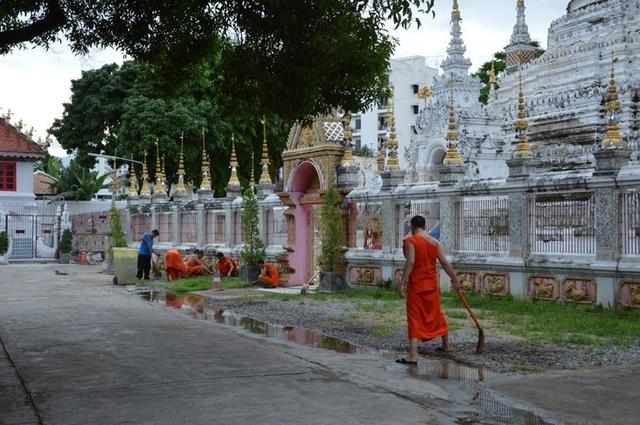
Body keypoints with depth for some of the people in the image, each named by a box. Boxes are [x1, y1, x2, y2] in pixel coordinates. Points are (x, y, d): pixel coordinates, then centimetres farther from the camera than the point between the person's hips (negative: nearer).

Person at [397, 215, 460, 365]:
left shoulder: (410, 240, -11)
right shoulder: (434, 242, 4)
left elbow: (410, 262, -21)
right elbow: (445, 263, 6)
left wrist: (403, 281, -18)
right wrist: (454, 279, 16)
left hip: (416, 284, -5)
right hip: (432, 283, 5)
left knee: (414, 317, -5)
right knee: (436, 313, 22)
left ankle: (413, 355, -12)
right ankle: (445, 345, 38)